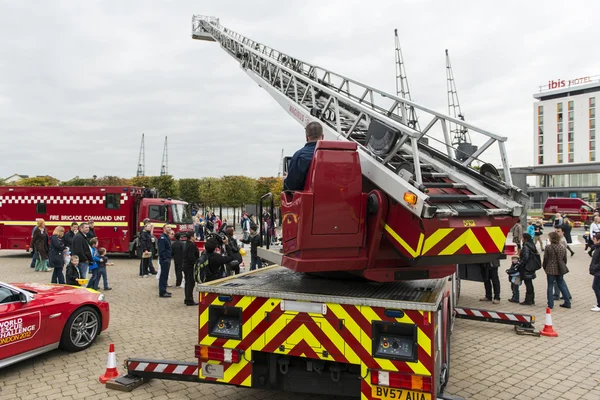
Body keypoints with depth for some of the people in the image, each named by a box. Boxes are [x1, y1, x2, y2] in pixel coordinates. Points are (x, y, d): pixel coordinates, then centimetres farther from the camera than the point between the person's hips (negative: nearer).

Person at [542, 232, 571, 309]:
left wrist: (544, 266, 8)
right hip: (560, 270, 4)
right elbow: (564, 259, 9)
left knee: (550, 286, 3)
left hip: (550, 269, -4)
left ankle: (550, 304, 5)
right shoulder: (563, 248, 2)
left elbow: (545, 259, -8)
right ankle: (567, 303, 20)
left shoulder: (548, 247, -13)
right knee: (562, 285, 16)